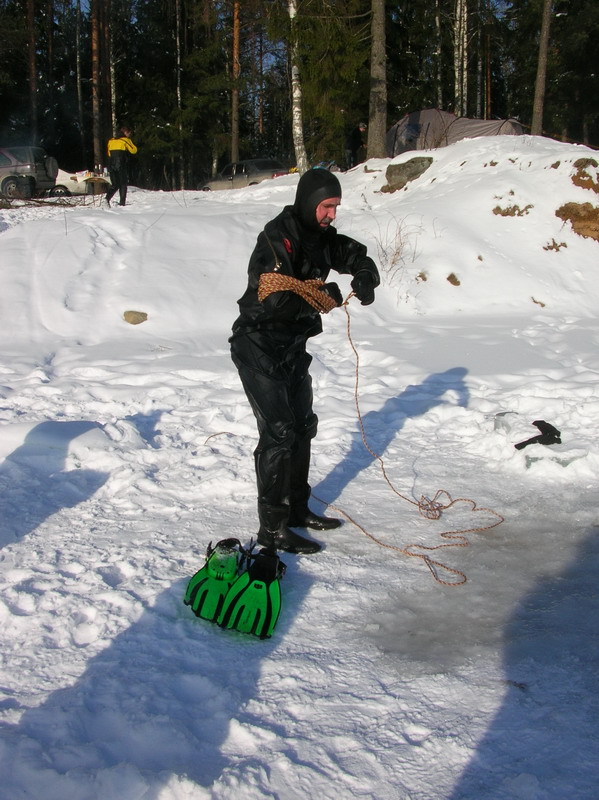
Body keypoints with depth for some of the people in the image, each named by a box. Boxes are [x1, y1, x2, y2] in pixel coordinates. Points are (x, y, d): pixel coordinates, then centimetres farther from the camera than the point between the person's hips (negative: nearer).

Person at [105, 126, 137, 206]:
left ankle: (107, 198, -10)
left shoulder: (111, 141, 14)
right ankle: (122, 202, -2)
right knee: (123, 184, 4)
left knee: (115, 184, 11)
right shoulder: (125, 140, -4)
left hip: (111, 166, 5)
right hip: (122, 166, -5)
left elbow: (109, 153, 17)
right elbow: (133, 150, 0)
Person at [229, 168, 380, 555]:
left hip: (293, 346, 9)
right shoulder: (277, 238, -22)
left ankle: (297, 509, 31)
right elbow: (275, 299, -33)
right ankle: (273, 527, -2)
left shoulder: (321, 236, 4)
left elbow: (358, 257, 11)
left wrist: (364, 276, -14)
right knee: (279, 432, -11)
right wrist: (325, 295, -20)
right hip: (259, 347, -9)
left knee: (303, 425, 15)